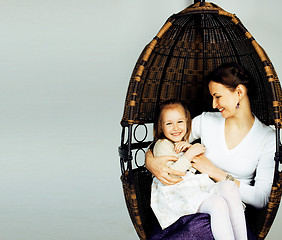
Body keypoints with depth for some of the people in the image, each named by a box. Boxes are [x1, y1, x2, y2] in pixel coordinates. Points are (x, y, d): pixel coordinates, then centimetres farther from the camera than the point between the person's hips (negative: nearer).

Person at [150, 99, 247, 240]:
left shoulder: (183, 143, 29)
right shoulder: (162, 145, 4)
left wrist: (190, 147, 8)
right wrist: (190, 154, -11)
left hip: (196, 186, 7)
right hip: (176, 193, -7)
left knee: (228, 186, -26)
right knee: (218, 204, -36)